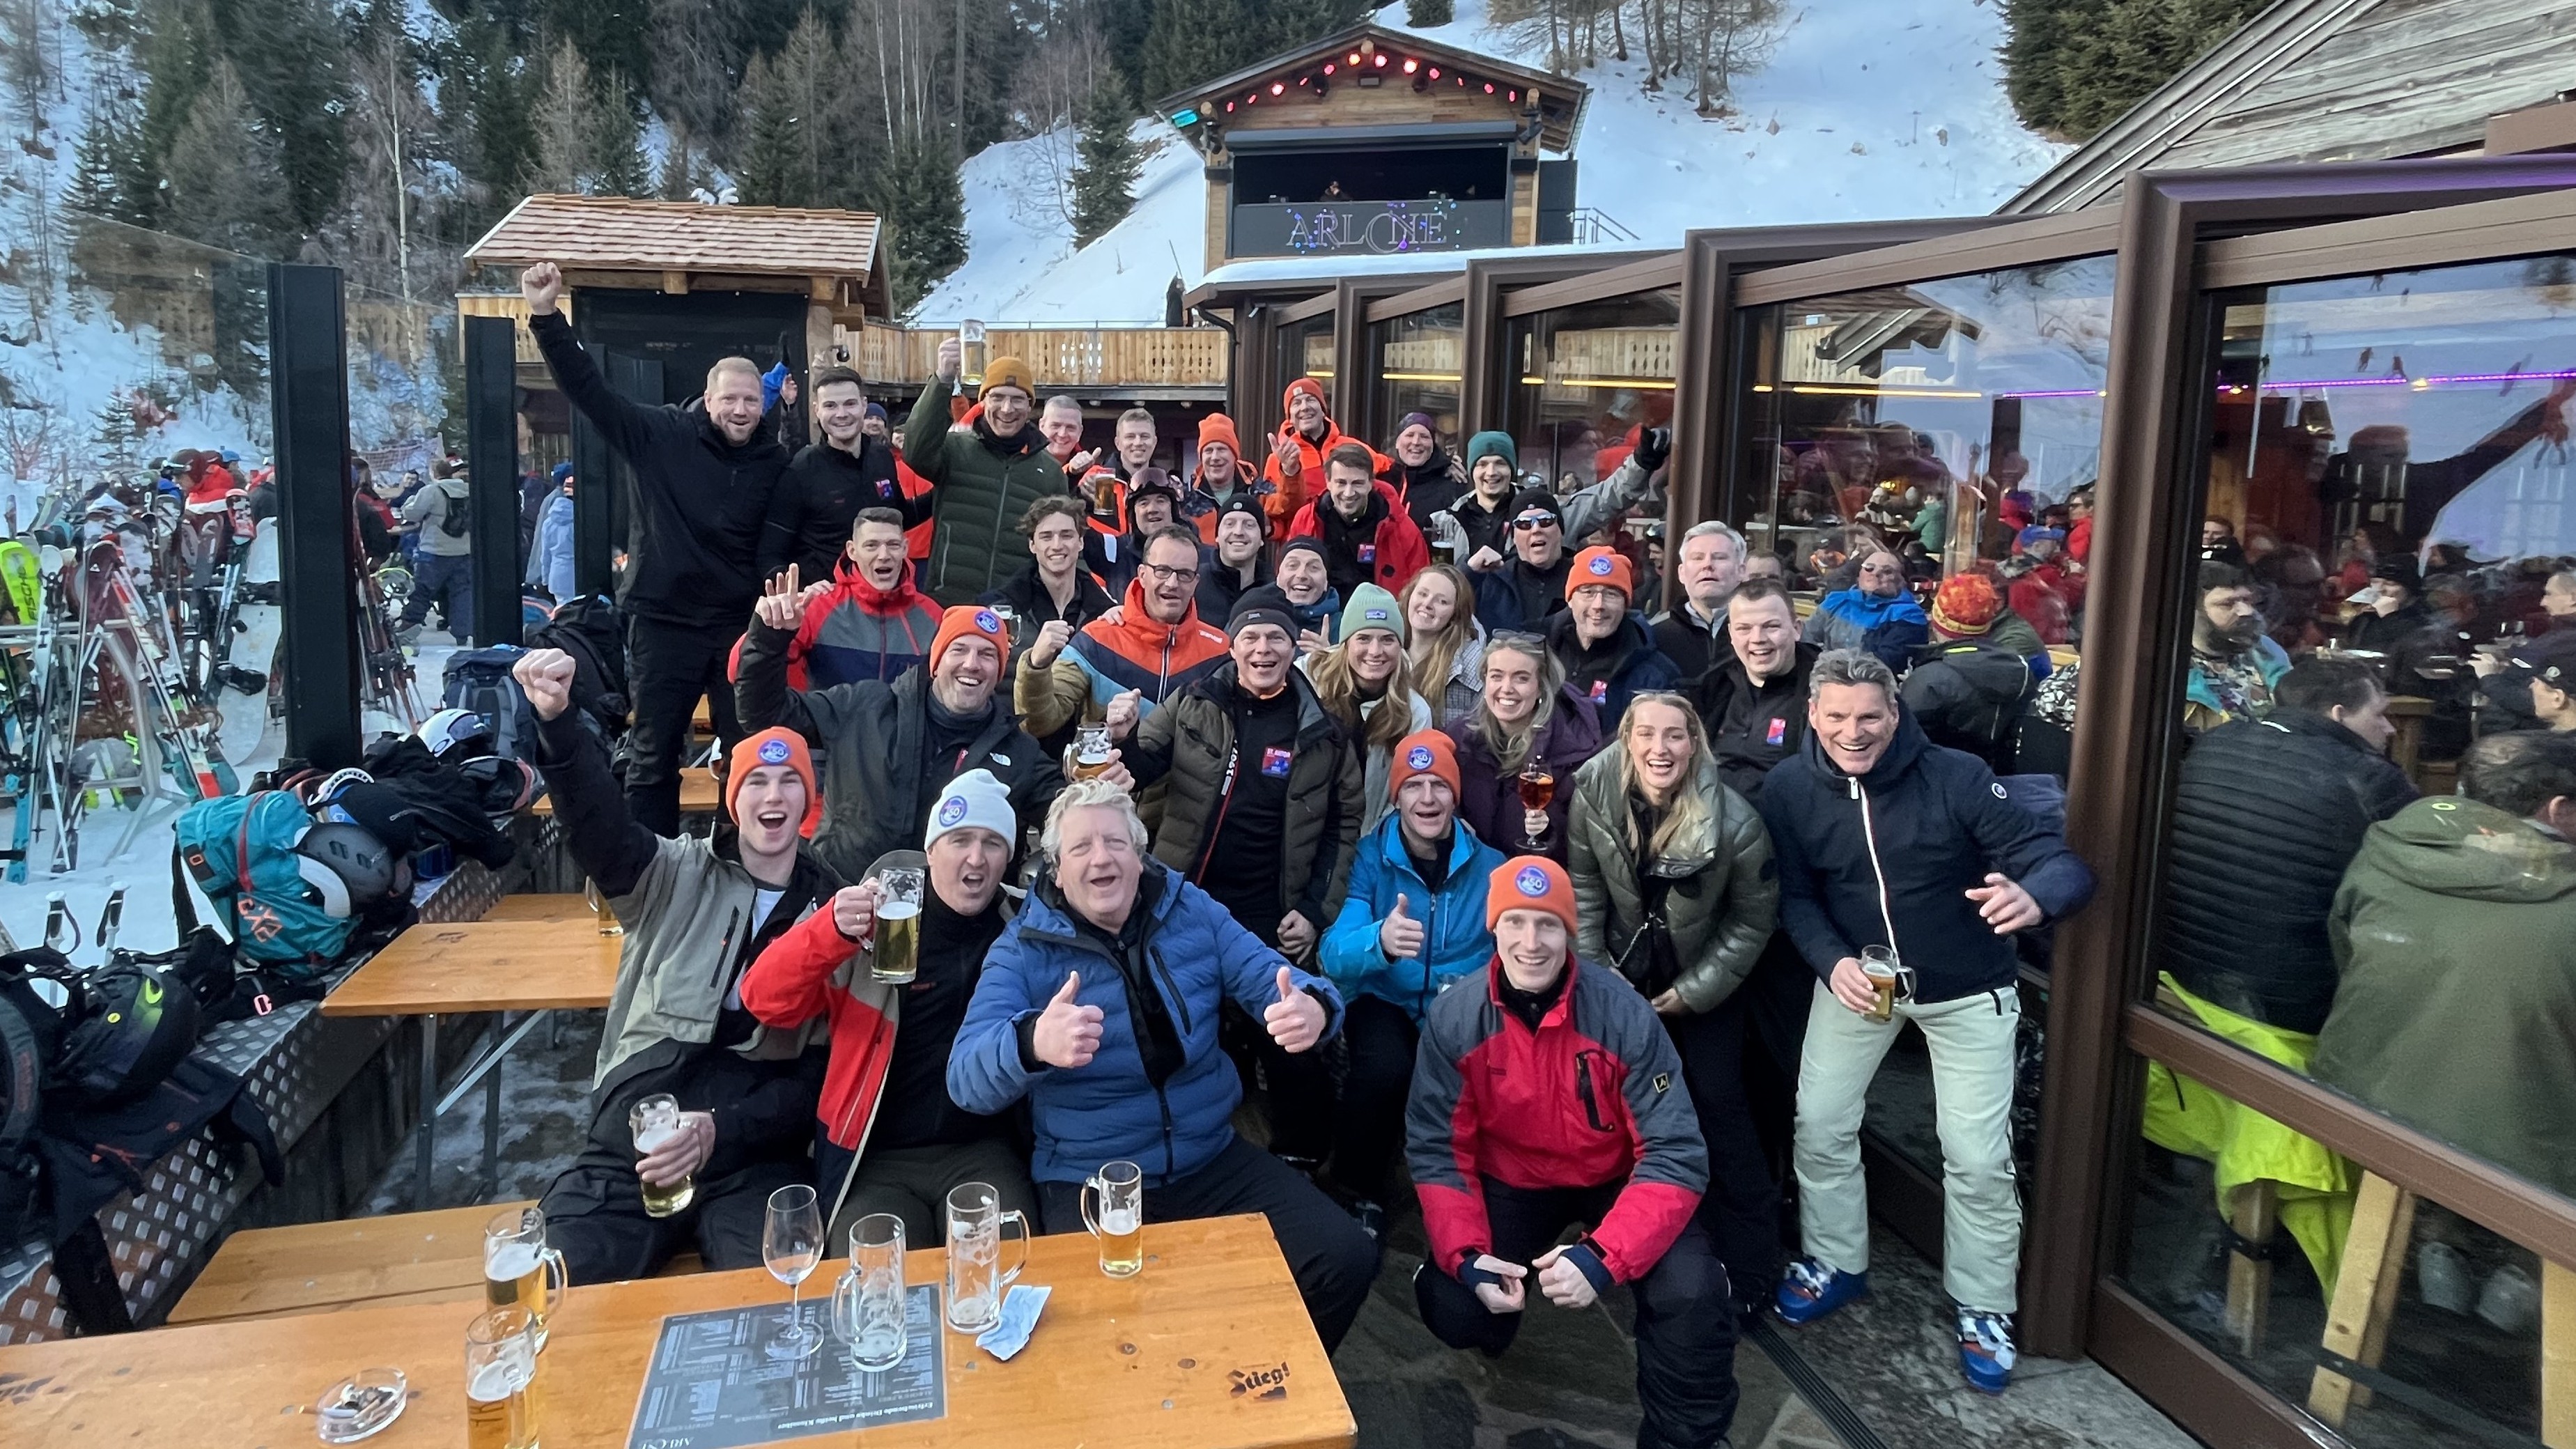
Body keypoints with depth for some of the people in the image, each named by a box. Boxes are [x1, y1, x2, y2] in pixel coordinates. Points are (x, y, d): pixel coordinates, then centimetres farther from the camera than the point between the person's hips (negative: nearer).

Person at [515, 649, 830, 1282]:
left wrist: (719, 1131, -13)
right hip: (628, 1148, 1)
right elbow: (601, 825, -17)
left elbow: (821, 1075, 2)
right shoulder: (679, 877, 6)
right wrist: (558, 722, -35)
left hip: (753, 1157, 0)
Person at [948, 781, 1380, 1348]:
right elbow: (968, 1079, -19)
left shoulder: (1193, 912, 3)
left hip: (1215, 1162, 4)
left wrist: (1312, 1008, -28)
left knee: (1347, 1261, -9)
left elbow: (1275, 983, -1)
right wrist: (1033, 1043, -44)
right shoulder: (1023, 949, -7)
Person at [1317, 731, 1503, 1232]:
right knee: (1385, 1069, -33)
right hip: (1385, 1003, -1)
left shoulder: (1489, 865, 0)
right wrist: (1379, 941, -40)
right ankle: (1358, 1191, -4)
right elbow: (1334, 952, -17)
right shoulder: (1370, 856, -6)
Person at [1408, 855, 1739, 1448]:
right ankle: (1498, 1322, 23)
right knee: (1452, 1310, -17)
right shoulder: (1454, 1018, -18)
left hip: (1615, 1179, -1)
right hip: (1510, 1182, 2)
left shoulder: (1623, 1013, -24)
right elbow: (1438, 1151, -11)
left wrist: (1603, 1257, -35)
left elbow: (1674, 1154, -23)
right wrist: (1466, 1257, -27)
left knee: (1691, 1294, -25)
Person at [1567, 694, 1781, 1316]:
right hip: (1624, 976, 3)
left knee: (1717, 1101, -6)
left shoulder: (1734, 823, -26)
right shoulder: (1593, 798, -20)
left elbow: (1753, 920, -13)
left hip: (1704, 982, -2)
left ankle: (1751, 1260, 8)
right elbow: (1583, 890, -7)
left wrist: (1695, 991, -12)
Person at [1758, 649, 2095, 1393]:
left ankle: (1984, 1309, 25)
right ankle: (1835, 1263, 33)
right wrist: (1833, 962, -26)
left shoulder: (1956, 776, -23)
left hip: (1967, 990, -2)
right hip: (1854, 976, 3)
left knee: (1977, 1156, 2)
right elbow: (1795, 896, -7)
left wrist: (2033, 896, -50)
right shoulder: (1789, 788, -14)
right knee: (1819, 1122, 8)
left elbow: (2062, 861, -26)